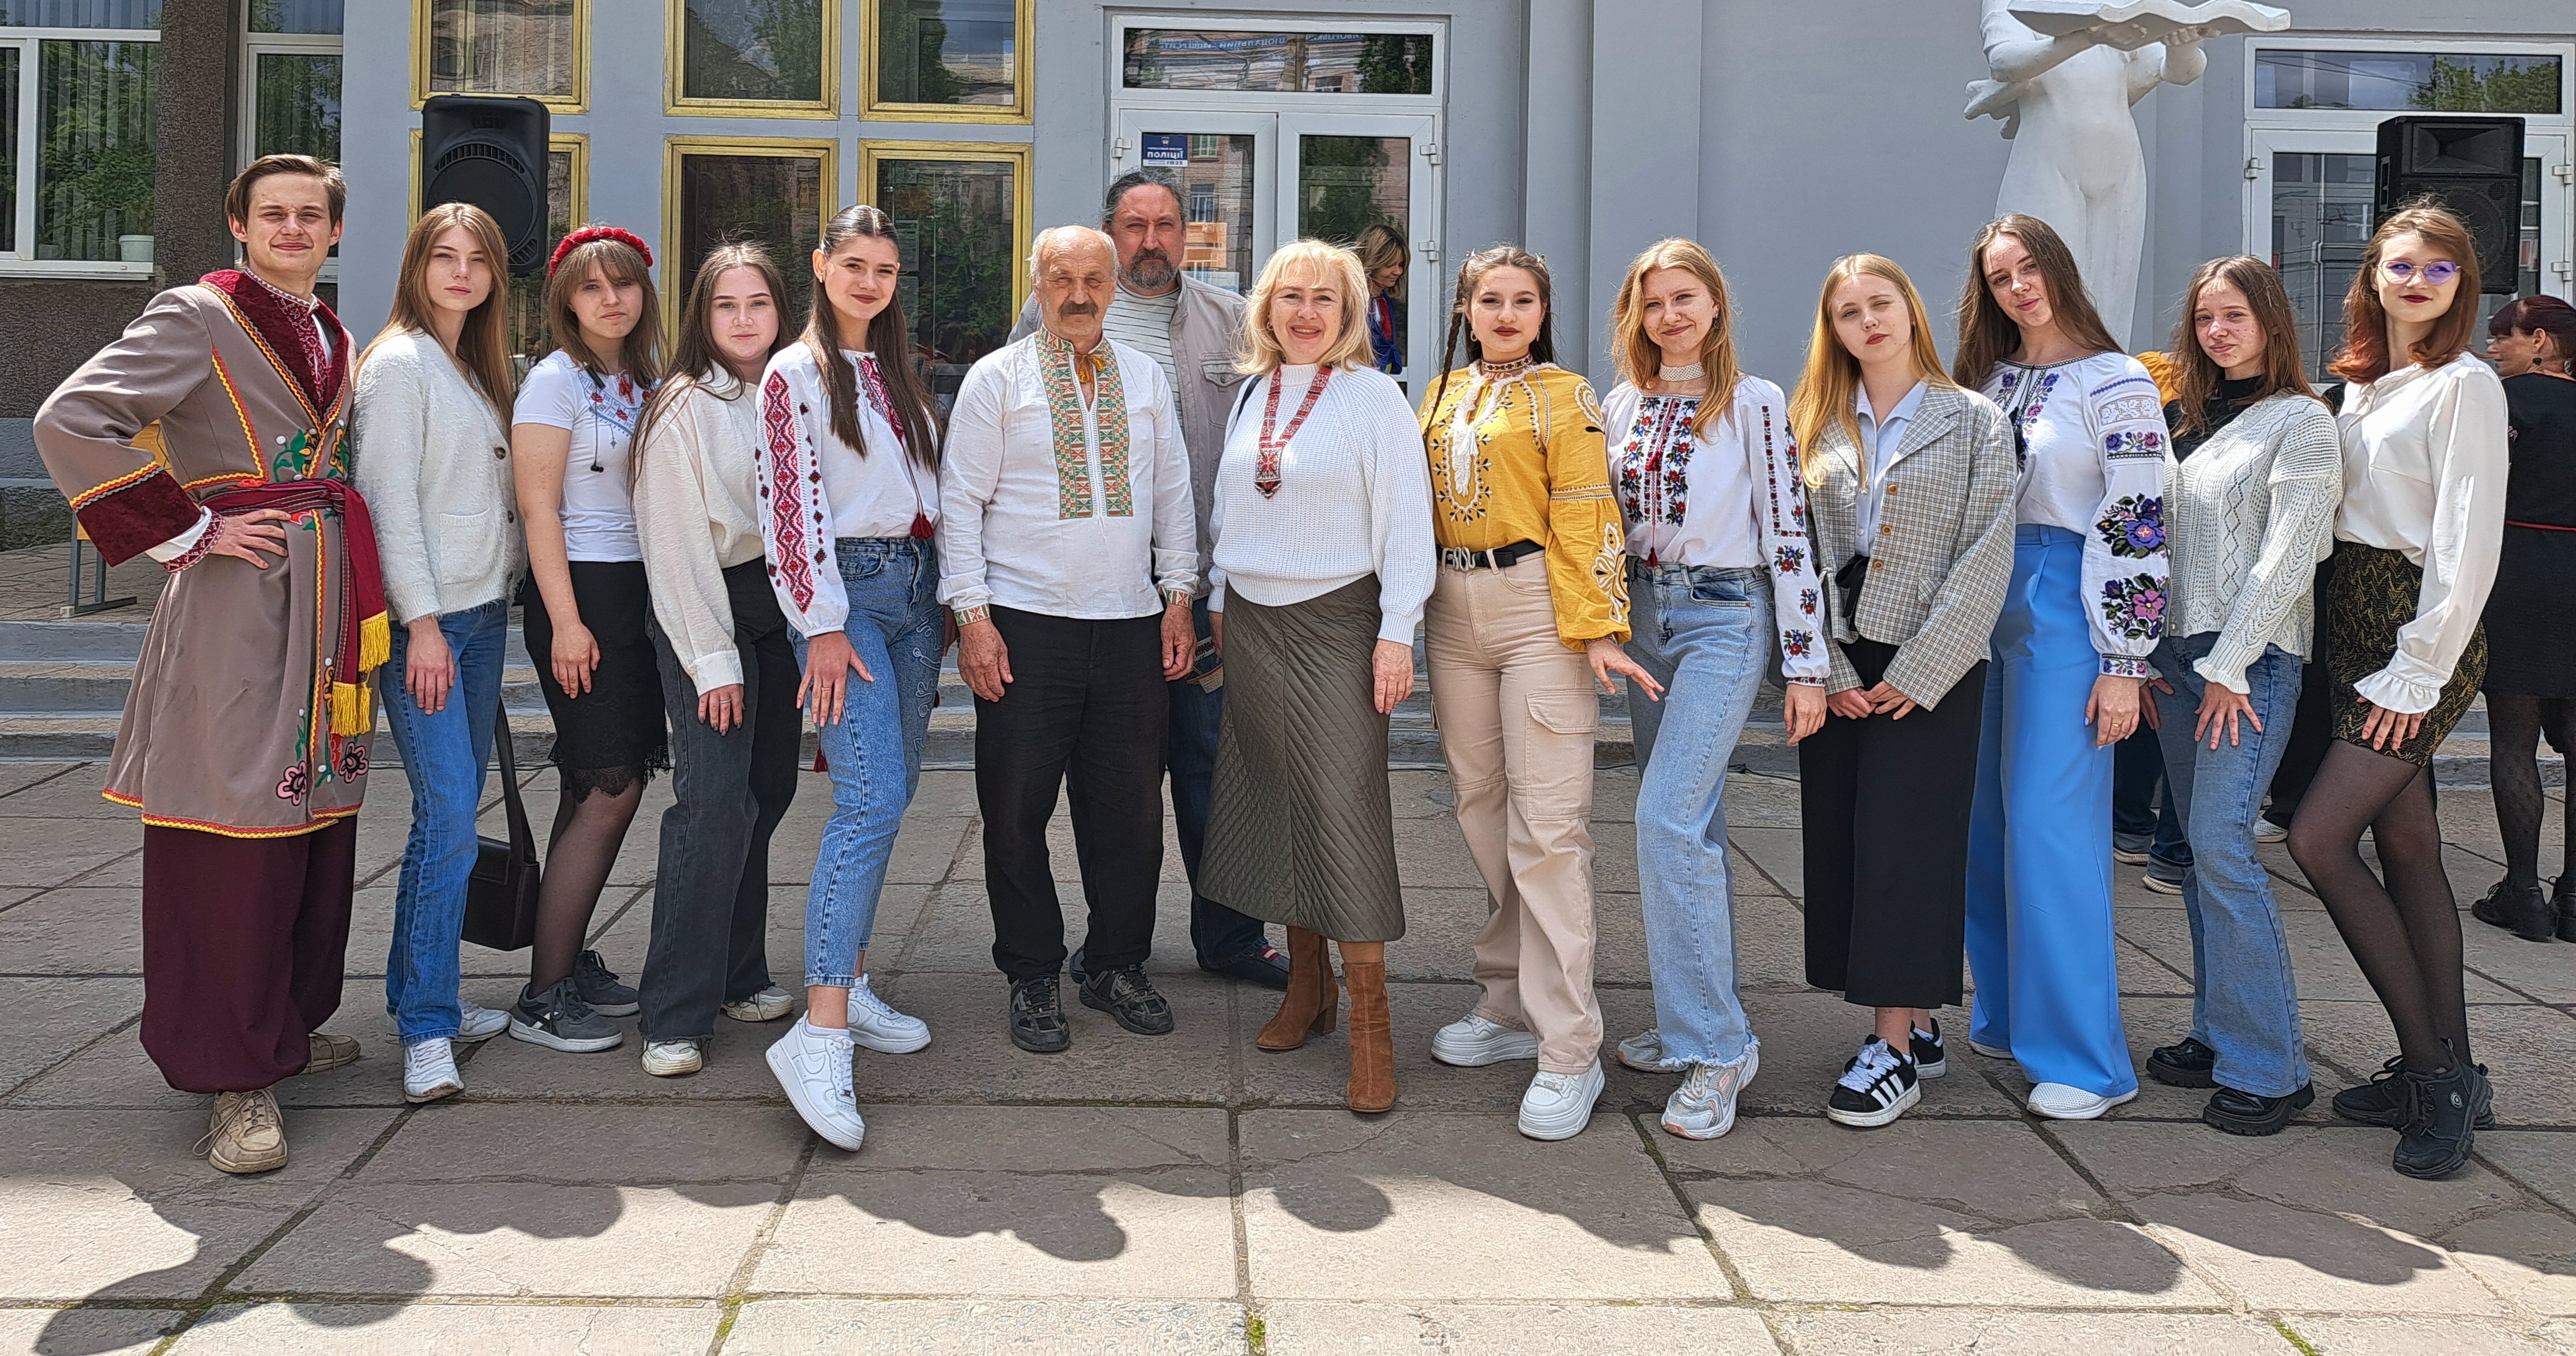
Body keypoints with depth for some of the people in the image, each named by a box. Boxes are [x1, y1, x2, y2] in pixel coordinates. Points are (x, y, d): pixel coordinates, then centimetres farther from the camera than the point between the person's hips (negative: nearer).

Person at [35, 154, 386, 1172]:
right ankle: (236, 1074, 1)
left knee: (315, 817, 12)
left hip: (328, 604, 8)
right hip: (238, 600, -7)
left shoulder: (334, 340, 18)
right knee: (235, 829, -6)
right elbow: (71, 422, -16)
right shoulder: (196, 318, -5)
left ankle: (288, 1024, 25)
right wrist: (185, 533, -13)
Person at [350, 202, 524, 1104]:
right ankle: (427, 1030, -8)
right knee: (449, 818, -13)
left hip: (484, 614, 8)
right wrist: (423, 622, -17)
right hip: (424, 620, -8)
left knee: (453, 816, 10)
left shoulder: (478, 370, 17)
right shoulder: (398, 362, -8)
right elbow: (389, 501, -13)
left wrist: (502, 584, 13)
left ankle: (419, 992, 19)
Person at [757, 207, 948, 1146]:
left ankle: (850, 984, 18)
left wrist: (941, 600, 18)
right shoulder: (797, 374, -4)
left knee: (886, 797, 8)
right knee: (873, 799, -19)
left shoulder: (895, 371, 18)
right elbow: (795, 505, -9)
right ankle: (820, 1035, -23)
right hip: (848, 593, -8)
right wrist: (825, 626, -14)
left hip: (914, 588, 8)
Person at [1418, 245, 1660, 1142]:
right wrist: (1420, 622, 14)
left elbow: (1587, 520, -8)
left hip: (1538, 608, -6)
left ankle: (1569, 1051, -7)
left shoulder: (1564, 396, -2)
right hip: (1454, 612, 6)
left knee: (1548, 824, -10)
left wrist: (1600, 632, -16)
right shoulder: (1443, 395, 15)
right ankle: (1510, 1006, 23)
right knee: (1480, 809, 10)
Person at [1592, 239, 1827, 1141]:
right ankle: (1698, 1028, 20)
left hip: (1724, 618, -6)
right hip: (1645, 617, 6)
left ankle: (1714, 1044, -9)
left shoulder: (1754, 404, -6)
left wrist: (1806, 663, -10)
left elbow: (1789, 531, -8)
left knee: (1669, 819, -17)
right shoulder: (1622, 407, 10)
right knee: (1690, 828, 11)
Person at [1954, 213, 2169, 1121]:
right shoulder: (1986, 380, 14)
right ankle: (2007, 1015, 22)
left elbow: (2138, 526, -10)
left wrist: (2123, 663, -14)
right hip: (1983, 606, 7)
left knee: (2051, 825, -10)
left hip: (2064, 610, -6)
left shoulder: (2116, 383, -5)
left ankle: (2083, 1056, -3)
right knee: (1989, 821, 9)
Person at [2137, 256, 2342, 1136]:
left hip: (2253, 661, -7)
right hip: (2177, 652, 7)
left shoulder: (2300, 422, -5)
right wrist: (2147, 654, 8)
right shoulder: (2189, 423, 16)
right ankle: (2218, 1037, 16)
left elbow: (2286, 560, -12)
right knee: (2201, 851, 8)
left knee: (2222, 848, -14)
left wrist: (2229, 667, -14)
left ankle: (2269, 1067, -7)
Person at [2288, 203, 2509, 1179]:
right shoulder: (2362, 384, 15)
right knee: (2407, 849, 8)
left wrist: (2418, 672, -16)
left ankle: (2434, 1070, -3)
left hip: (2422, 638, -7)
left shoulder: (2464, 386, -8)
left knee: (2318, 841, -13)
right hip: (2358, 626, 7)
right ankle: (2447, 1074, 14)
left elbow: (2468, 545, -14)